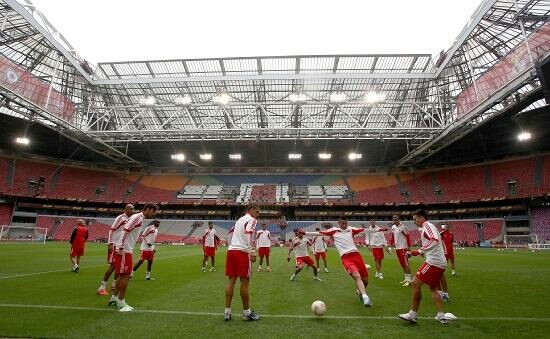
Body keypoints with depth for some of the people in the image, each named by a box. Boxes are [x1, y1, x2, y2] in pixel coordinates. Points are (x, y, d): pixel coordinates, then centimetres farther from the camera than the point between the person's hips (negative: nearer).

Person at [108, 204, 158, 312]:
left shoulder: (140, 218, 15)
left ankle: (114, 298, 28)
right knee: (125, 275, -4)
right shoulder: (137, 217, -14)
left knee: (122, 275, 17)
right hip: (124, 250, -10)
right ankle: (121, 303, 5)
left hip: (126, 250, 10)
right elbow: (125, 231, -22)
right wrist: (121, 248, -22)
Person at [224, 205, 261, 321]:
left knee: (231, 280, 9)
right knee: (245, 282, 1)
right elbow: (248, 234, -18)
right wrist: (252, 252, -21)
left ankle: (227, 312, 12)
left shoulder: (240, 219, 24)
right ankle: (247, 312, 11)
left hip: (231, 250, 8)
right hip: (242, 252, -8)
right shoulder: (251, 219, -2)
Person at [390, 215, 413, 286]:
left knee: (405, 264, -6)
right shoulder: (393, 227, 10)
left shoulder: (403, 227, -13)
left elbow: (408, 237, -13)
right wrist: (391, 244, 14)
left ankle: (409, 279, 1)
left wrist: (409, 248, -15)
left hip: (403, 248, -8)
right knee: (402, 264, 13)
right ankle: (406, 278, 22)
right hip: (397, 248, 8)